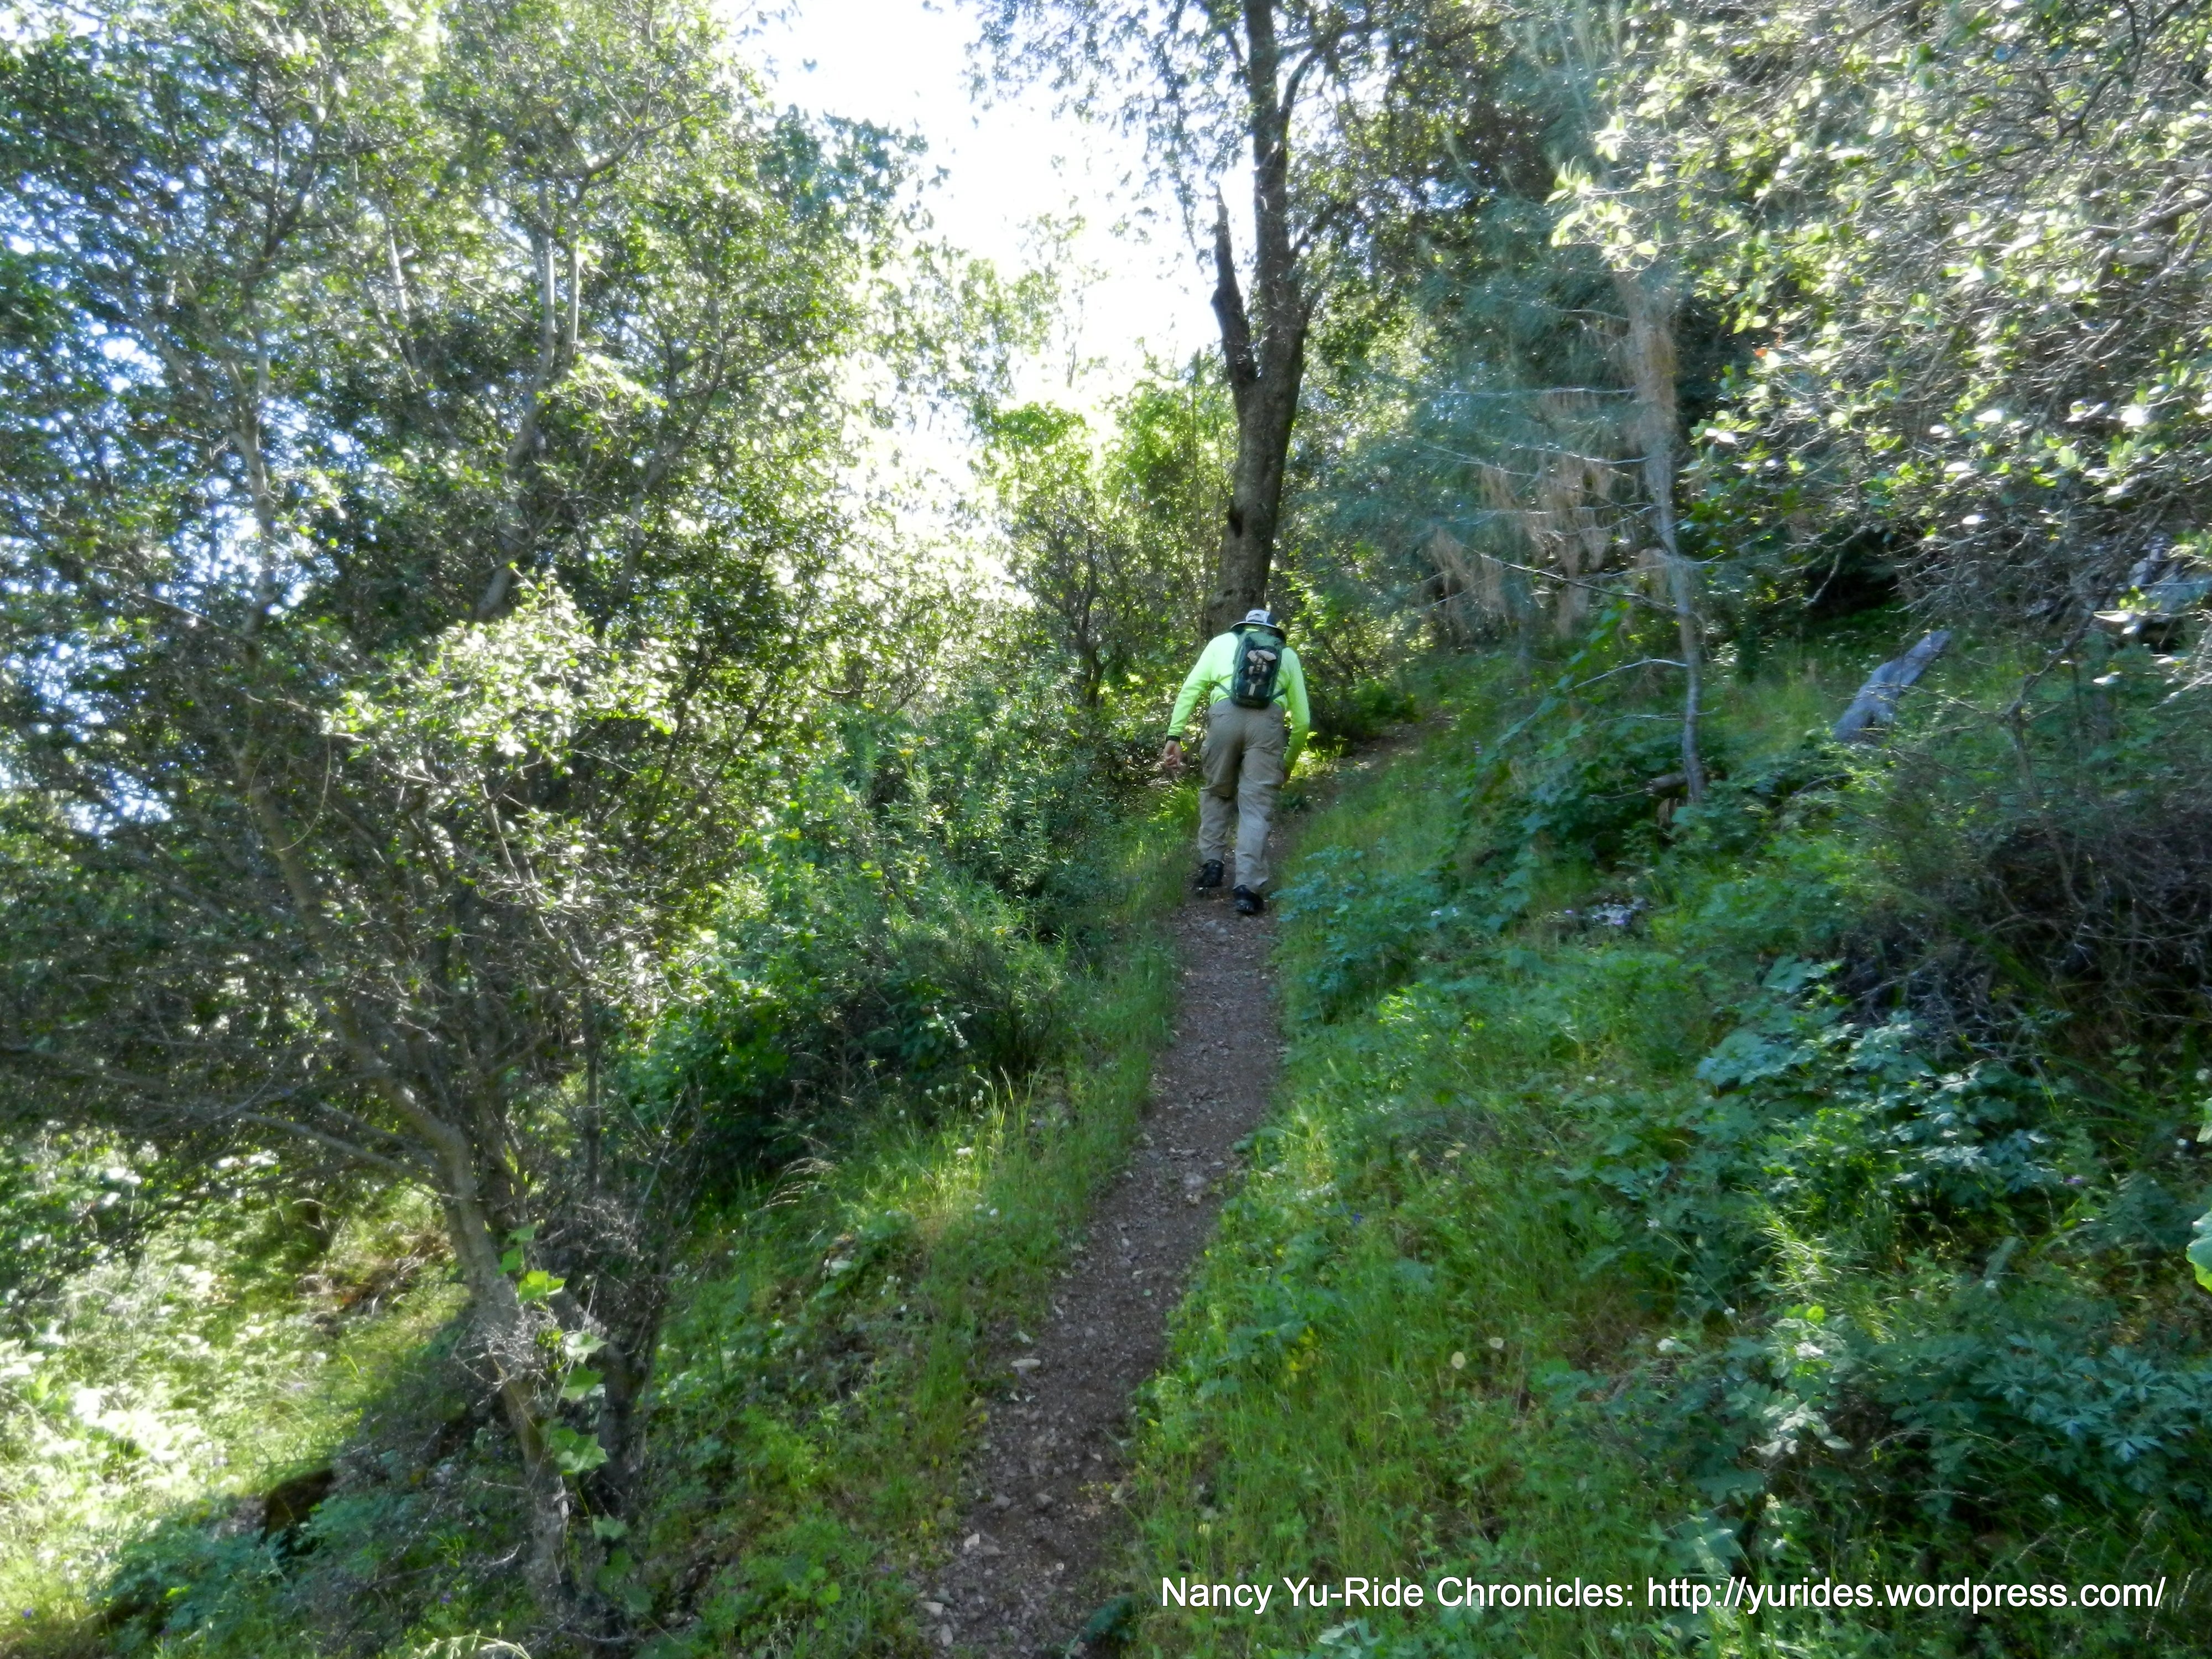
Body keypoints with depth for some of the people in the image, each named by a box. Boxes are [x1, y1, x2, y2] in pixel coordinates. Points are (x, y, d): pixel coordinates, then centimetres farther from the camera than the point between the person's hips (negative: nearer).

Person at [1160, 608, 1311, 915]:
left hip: (1225, 716, 0)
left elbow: (1190, 688, 11)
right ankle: (1249, 888, -5)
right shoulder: (1287, 654, 28)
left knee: (1216, 792, 21)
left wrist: (1174, 736, 7)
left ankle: (1211, 864, 12)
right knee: (1256, 805, 2)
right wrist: (1289, 763, 35)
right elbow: (1302, 719, 23)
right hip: (1267, 721, 0)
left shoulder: (1223, 641, 26)